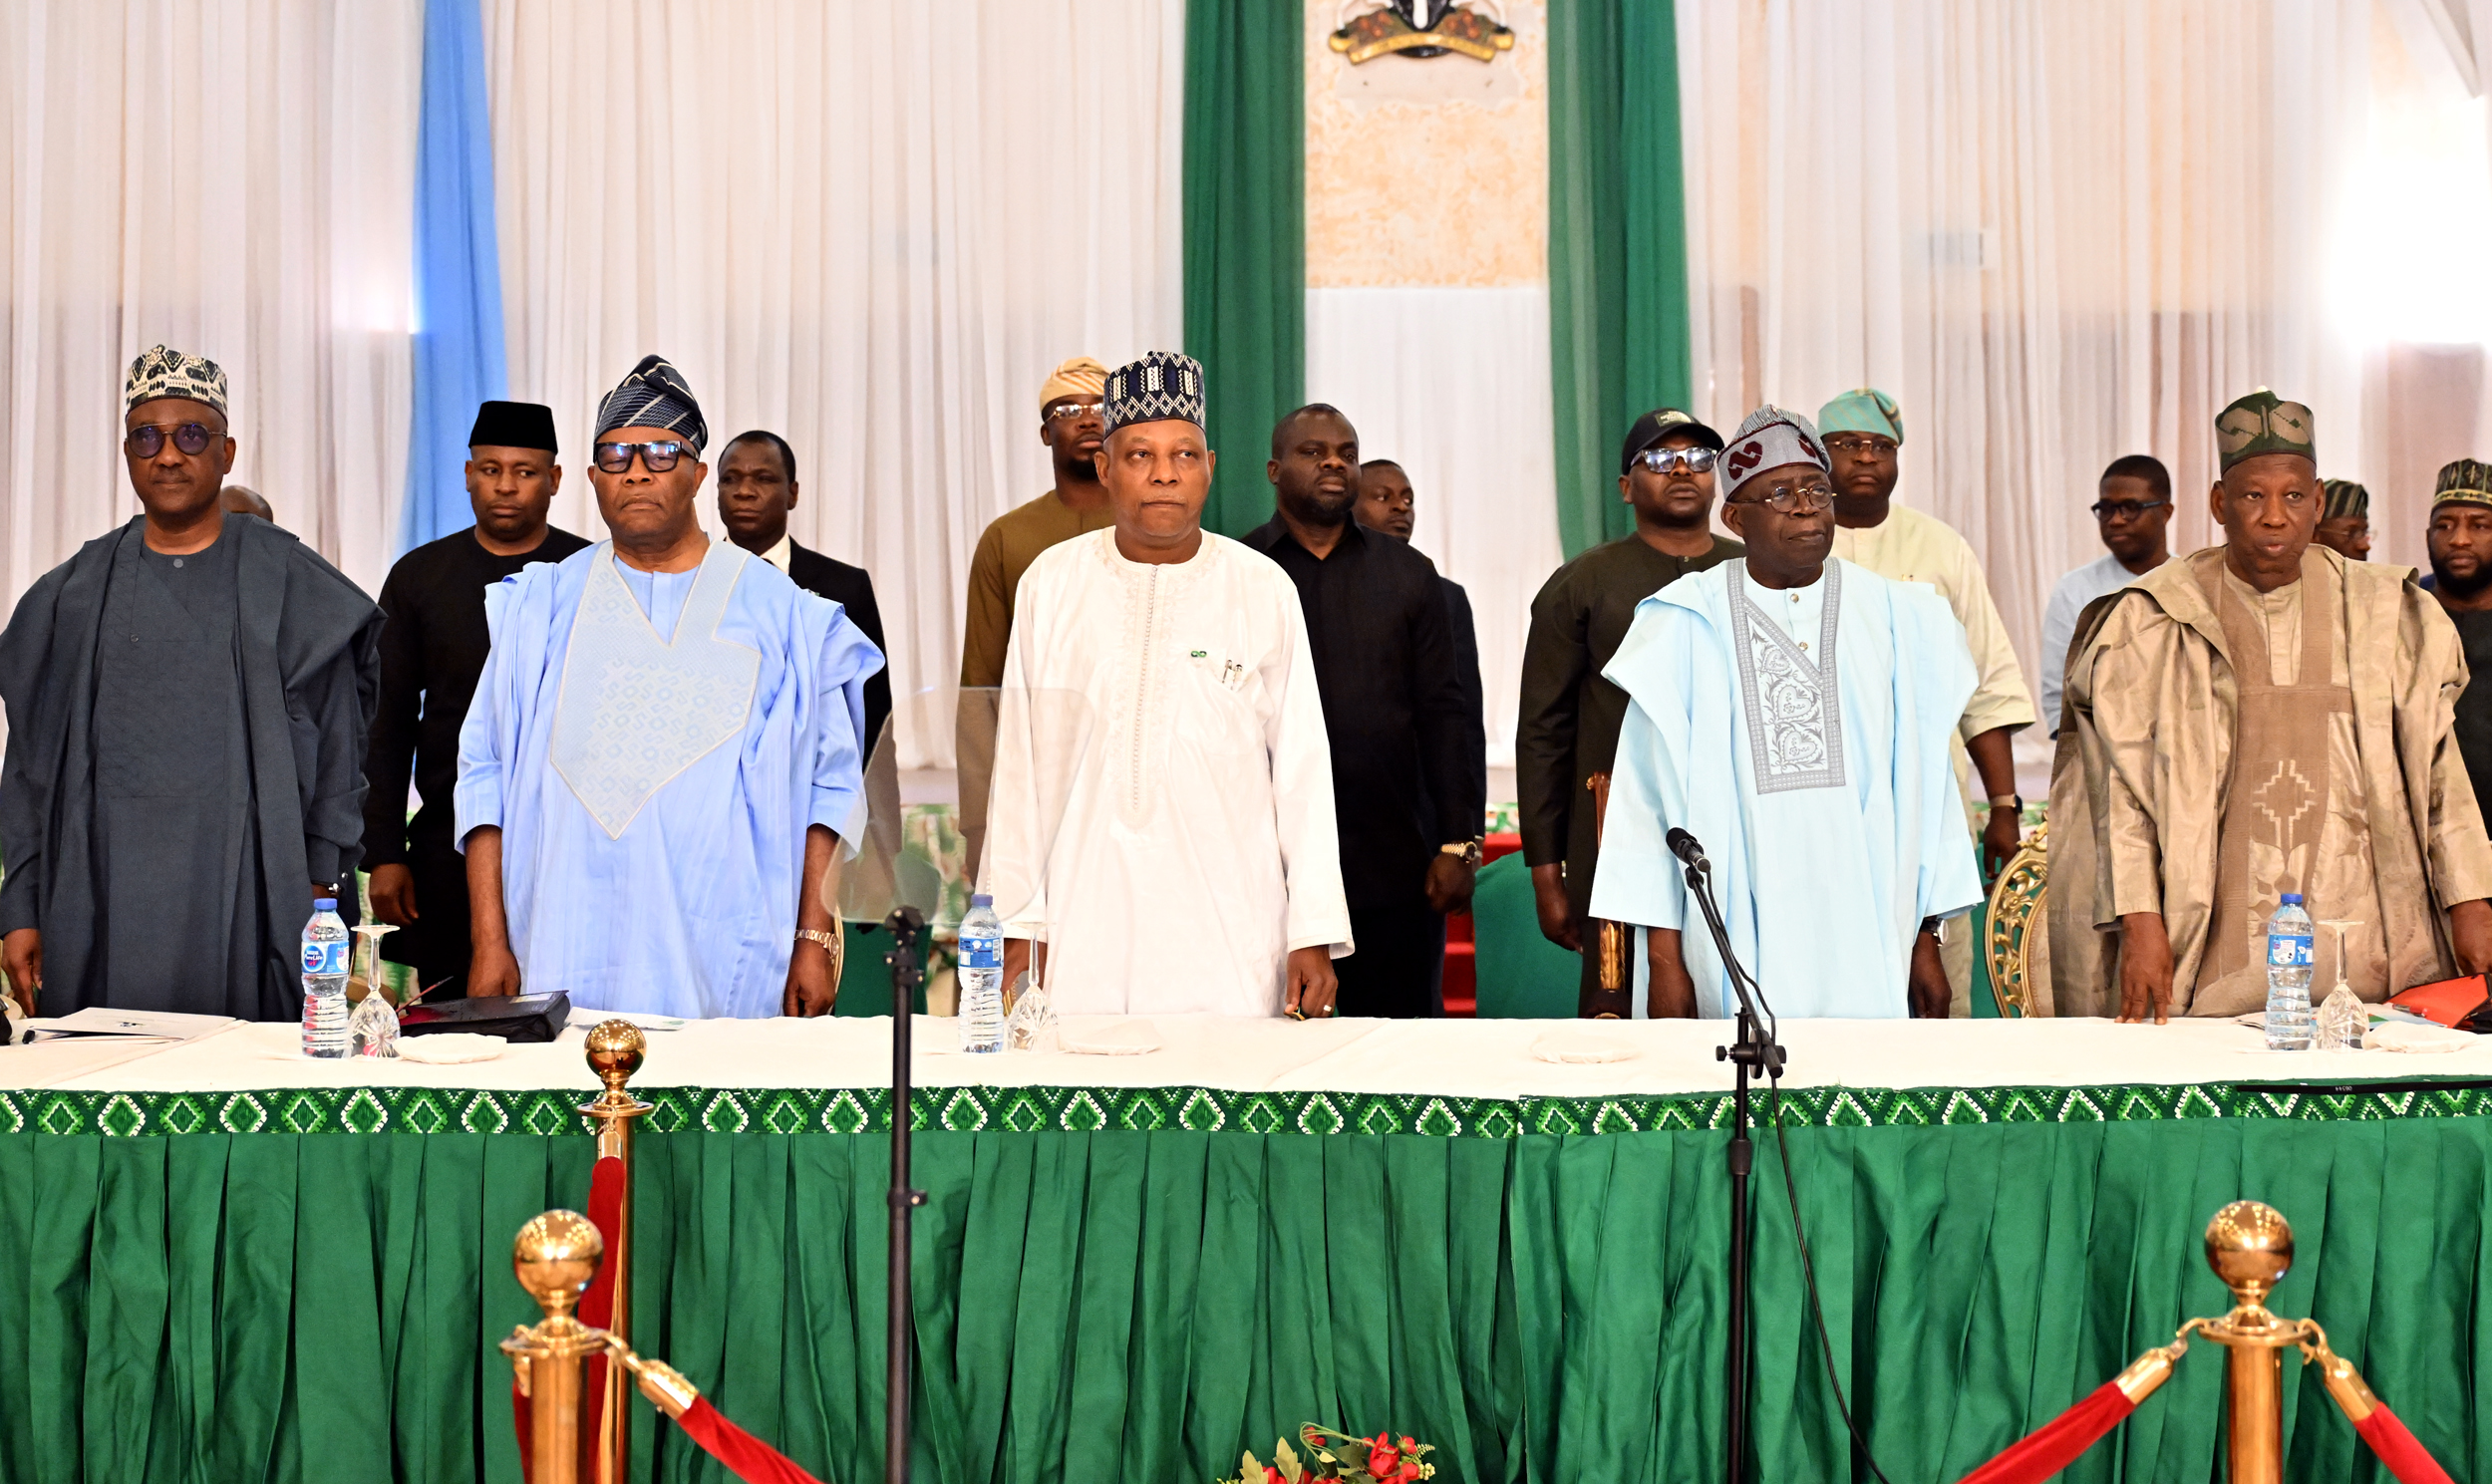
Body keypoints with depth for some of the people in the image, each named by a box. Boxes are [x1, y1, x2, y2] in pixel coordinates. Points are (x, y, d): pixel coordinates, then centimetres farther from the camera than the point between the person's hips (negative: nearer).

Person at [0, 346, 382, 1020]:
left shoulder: (289, 583, 6)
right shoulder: (74, 595, 12)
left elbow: (337, 745, 4)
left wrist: (322, 886, -3)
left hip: (246, 906, -2)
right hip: (101, 907, 2)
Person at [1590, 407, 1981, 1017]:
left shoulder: (1895, 622, 8)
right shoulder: (1687, 629, 1)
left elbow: (1922, 791, 9)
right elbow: (1651, 800, 0)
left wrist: (1926, 941, 5)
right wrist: (1664, 959, -4)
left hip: (1869, 944, 2)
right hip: (1737, 940, -2)